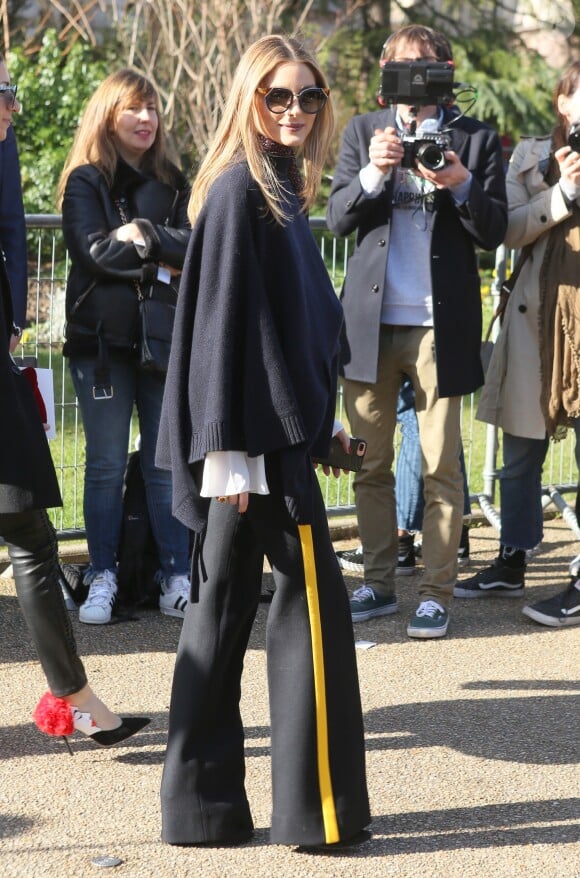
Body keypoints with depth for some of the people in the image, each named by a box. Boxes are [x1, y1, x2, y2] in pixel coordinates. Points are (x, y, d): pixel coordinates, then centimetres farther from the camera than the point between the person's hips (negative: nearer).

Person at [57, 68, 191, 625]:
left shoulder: (172, 182, 14)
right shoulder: (86, 182, 3)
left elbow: (197, 245, -1)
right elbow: (93, 250, -12)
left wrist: (141, 235, -13)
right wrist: (161, 263, -8)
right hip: (103, 336, -3)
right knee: (106, 464, 2)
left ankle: (176, 579, 6)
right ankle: (102, 579, 7)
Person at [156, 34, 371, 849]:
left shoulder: (280, 188, 15)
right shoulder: (239, 191, -13)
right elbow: (222, 318, -18)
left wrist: (324, 417, 22)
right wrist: (228, 449, -21)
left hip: (277, 431, 9)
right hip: (258, 438, -9)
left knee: (224, 605, 9)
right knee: (314, 602, -3)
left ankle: (204, 804, 15)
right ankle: (318, 806, 4)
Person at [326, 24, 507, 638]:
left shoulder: (476, 139, 6)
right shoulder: (363, 132, 10)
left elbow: (493, 232, 1)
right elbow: (337, 218, 2)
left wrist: (460, 185, -17)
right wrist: (373, 173, -15)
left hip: (439, 325, -2)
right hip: (370, 321, 2)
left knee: (440, 467, -2)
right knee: (370, 464, 7)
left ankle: (436, 593, 4)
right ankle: (378, 585, 16)